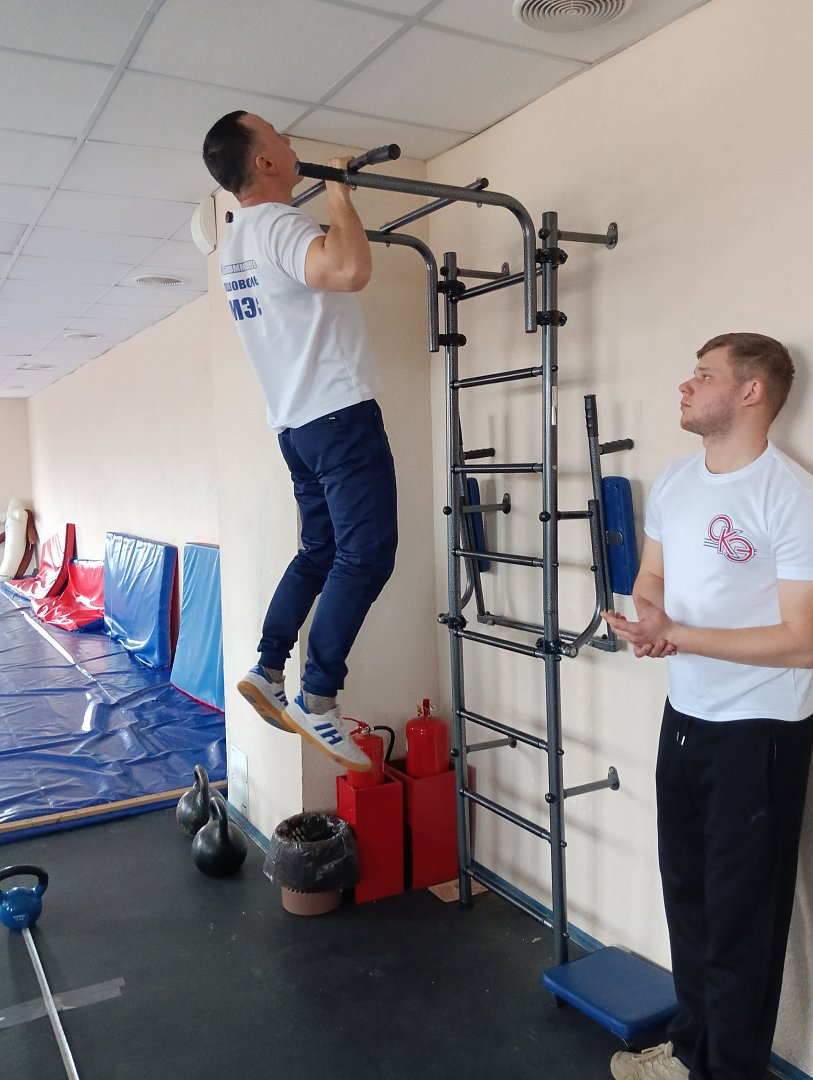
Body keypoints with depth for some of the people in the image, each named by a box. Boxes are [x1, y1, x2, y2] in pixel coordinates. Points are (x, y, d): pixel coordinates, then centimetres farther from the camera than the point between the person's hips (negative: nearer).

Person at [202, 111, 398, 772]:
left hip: (298, 421, 10)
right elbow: (352, 269, -34)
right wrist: (338, 189, -18)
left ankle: (268, 672, 19)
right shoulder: (278, 224, -13)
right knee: (367, 556, -9)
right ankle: (317, 701, -6)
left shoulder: (237, 240, 17)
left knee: (322, 551, 17)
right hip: (339, 414, -10)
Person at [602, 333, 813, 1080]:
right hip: (683, 721, 8)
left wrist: (679, 637, -23)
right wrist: (650, 617, -8)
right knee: (686, 895, 20)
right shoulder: (674, 481, 6)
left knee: (740, 914, 8)